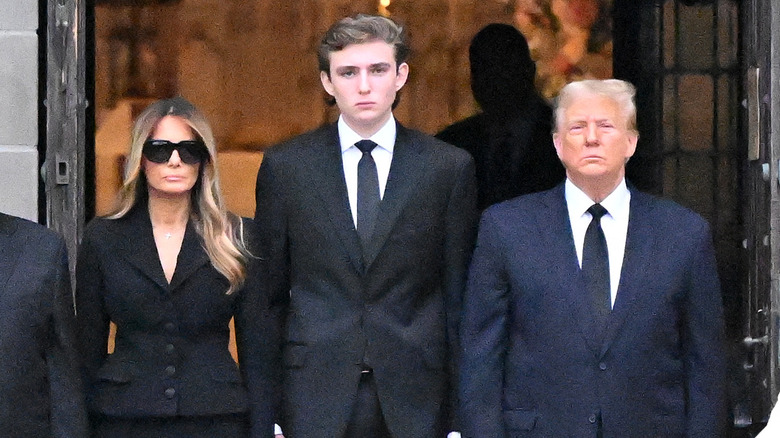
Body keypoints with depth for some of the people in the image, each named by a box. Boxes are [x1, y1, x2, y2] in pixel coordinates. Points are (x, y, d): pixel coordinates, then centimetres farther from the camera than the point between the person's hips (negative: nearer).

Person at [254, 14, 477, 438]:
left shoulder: (451, 167, 4)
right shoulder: (284, 165, 5)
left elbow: (459, 296, 6)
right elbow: (269, 293, 7)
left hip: (414, 400, 0)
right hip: (315, 400, 0)